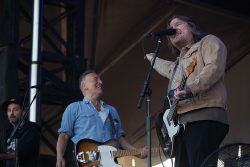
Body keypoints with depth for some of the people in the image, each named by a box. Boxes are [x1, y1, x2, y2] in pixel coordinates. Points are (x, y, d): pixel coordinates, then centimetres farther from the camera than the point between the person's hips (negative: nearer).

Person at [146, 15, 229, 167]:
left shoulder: (208, 41, 9)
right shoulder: (179, 62, 34)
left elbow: (215, 67, -11)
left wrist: (191, 88, -23)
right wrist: (152, 58, 69)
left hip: (204, 117, -9)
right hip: (181, 123, 9)